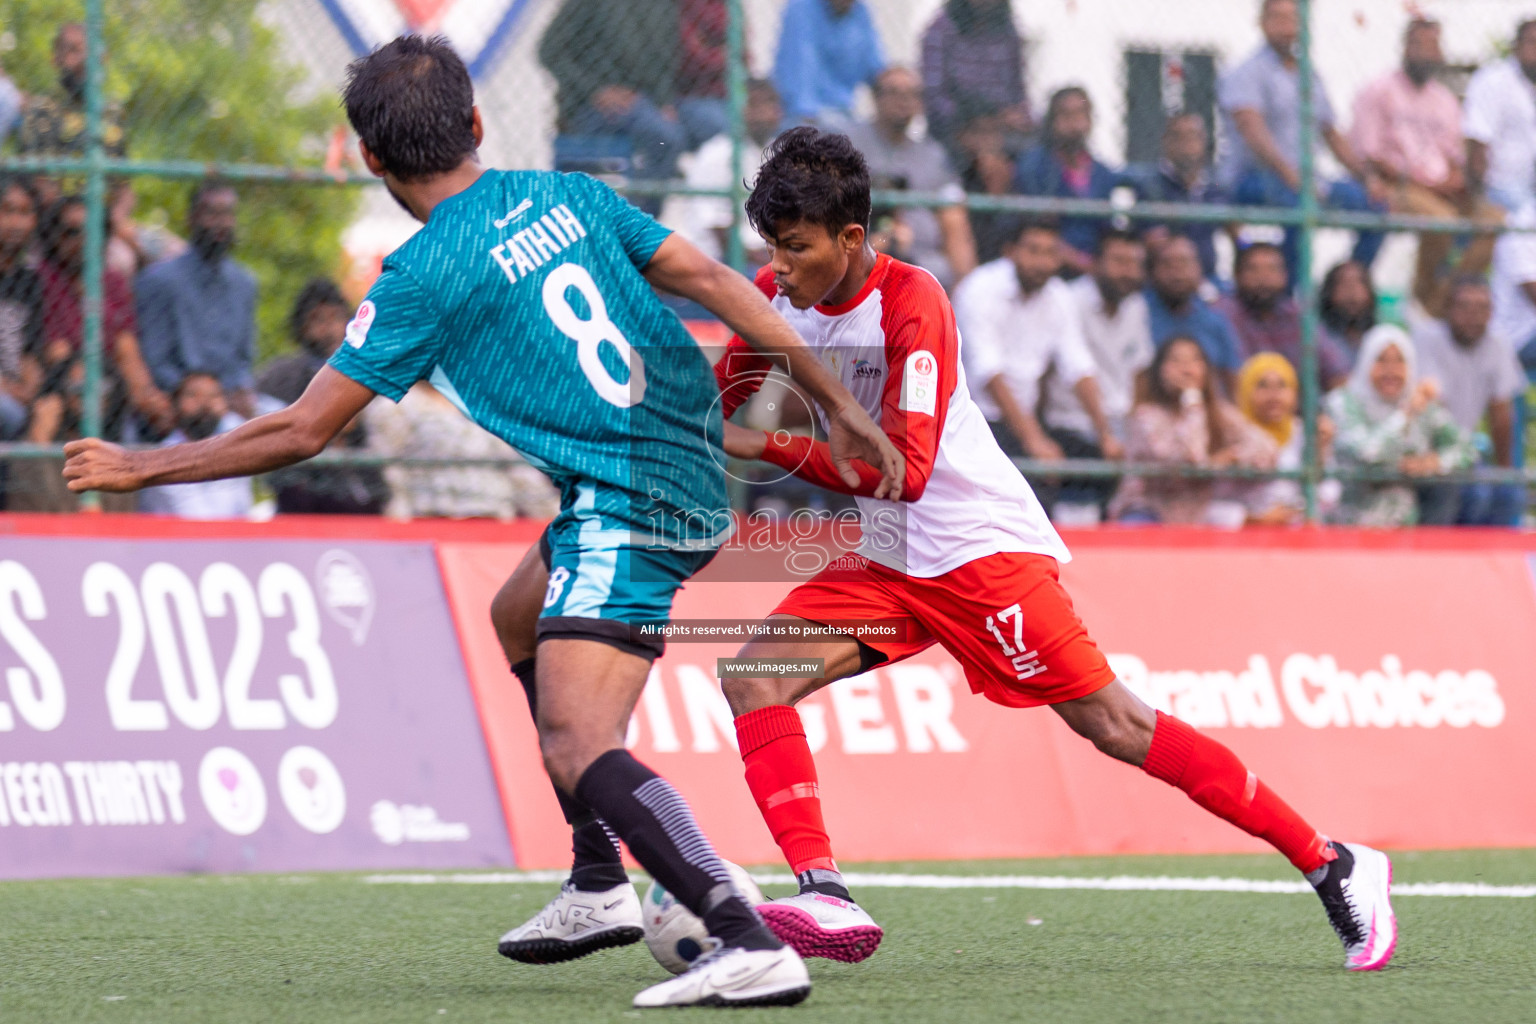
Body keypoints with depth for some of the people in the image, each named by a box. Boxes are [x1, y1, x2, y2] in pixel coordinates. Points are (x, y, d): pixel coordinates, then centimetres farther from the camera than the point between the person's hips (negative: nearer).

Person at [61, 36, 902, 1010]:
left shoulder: (424, 276, -9)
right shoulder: (566, 193, 9)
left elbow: (302, 430, -5)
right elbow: (714, 281, 5)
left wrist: (143, 466, 7)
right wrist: (840, 403, 9)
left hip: (630, 505, -9)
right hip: (696, 465, 9)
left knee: (578, 747, -16)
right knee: (519, 617, 30)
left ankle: (752, 943, -32)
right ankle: (603, 887, 30)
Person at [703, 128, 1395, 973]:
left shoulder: (911, 307, -22)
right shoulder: (775, 296, 0)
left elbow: (904, 470, -28)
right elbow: (714, 404, 15)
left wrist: (763, 447, -28)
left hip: (982, 547, -7)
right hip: (887, 561, 7)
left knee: (1111, 724, -9)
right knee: (753, 676, -11)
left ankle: (1335, 868, -1)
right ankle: (824, 897, -19)